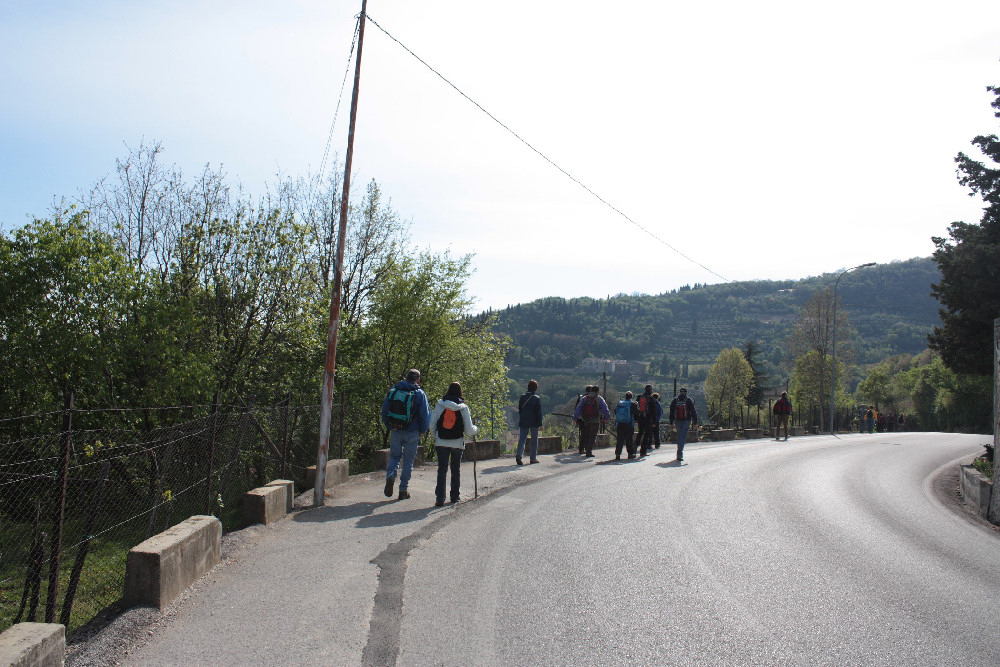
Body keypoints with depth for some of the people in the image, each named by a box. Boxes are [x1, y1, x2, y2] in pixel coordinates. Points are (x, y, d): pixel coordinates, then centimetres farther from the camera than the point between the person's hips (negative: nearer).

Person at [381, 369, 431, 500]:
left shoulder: (393, 390, 4)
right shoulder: (419, 394, -5)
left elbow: (384, 410, 8)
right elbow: (426, 415, -6)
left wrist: (389, 427, 16)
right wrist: (421, 432, 7)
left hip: (395, 431, 2)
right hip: (411, 433, -2)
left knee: (394, 457, 16)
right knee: (408, 461, 8)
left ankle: (390, 476, -12)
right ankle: (403, 490, 9)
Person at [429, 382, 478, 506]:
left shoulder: (440, 405, -2)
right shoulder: (463, 407, -4)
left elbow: (432, 423, -1)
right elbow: (469, 430, -4)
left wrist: (435, 435, 16)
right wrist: (476, 429, 17)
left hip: (441, 442, 0)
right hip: (457, 442, 0)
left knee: (442, 469, 1)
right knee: (456, 469, 14)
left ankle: (440, 497, -9)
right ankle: (454, 496, 22)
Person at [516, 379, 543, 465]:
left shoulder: (522, 397, 3)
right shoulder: (537, 399, -8)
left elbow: (519, 410, 9)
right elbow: (539, 412, -8)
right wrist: (540, 423, -3)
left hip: (523, 422, 3)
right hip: (534, 422, -3)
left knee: (522, 439, 1)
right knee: (534, 440, 9)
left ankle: (519, 455, -19)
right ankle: (533, 458, 12)